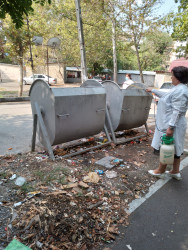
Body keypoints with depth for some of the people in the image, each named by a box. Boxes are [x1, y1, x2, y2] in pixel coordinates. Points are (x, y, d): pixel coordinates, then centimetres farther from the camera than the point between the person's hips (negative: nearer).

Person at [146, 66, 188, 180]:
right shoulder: (178, 89, 13)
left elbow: (177, 111, -24)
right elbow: (165, 95, 30)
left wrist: (171, 127, -26)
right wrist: (152, 90, 39)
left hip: (171, 125, -10)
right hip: (171, 124, 10)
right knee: (175, 149, 16)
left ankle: (160, 171, 17)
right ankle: (175, 171, 28)